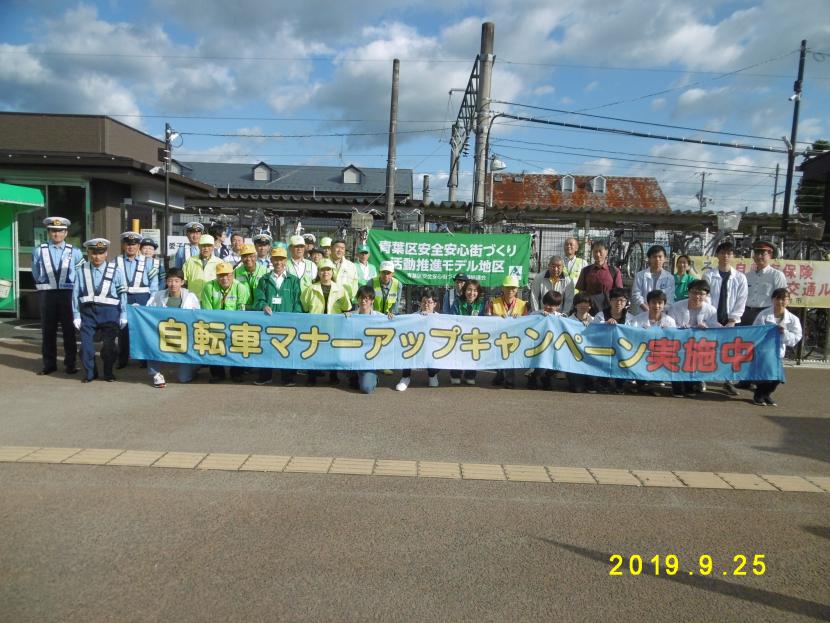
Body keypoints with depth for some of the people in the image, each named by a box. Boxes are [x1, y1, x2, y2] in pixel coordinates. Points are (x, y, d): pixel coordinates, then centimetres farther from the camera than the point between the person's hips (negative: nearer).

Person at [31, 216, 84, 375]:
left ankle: (71, 364, 11)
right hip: (47, 294, 1)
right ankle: (49, 364, 15)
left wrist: (74, 291, 9)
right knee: (48, 330, 6)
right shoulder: (39, 251, 4)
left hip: (68, 294, -1)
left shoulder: (75, 252, 3)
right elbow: (36, 275, 15)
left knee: (69, 330, 4)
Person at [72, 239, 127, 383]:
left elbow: (123, 294, -1)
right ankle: (89, 373, 20)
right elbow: (76, 294, 3)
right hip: (87, 311, 1)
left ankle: (108, 373, 22)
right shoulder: (82, 271, 3)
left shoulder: (115, 270, 0)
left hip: (109, 312, -1)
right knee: (86, 344, 1)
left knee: (109, 344, 3)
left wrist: (123, 316, -4)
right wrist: (76, 315, -1)